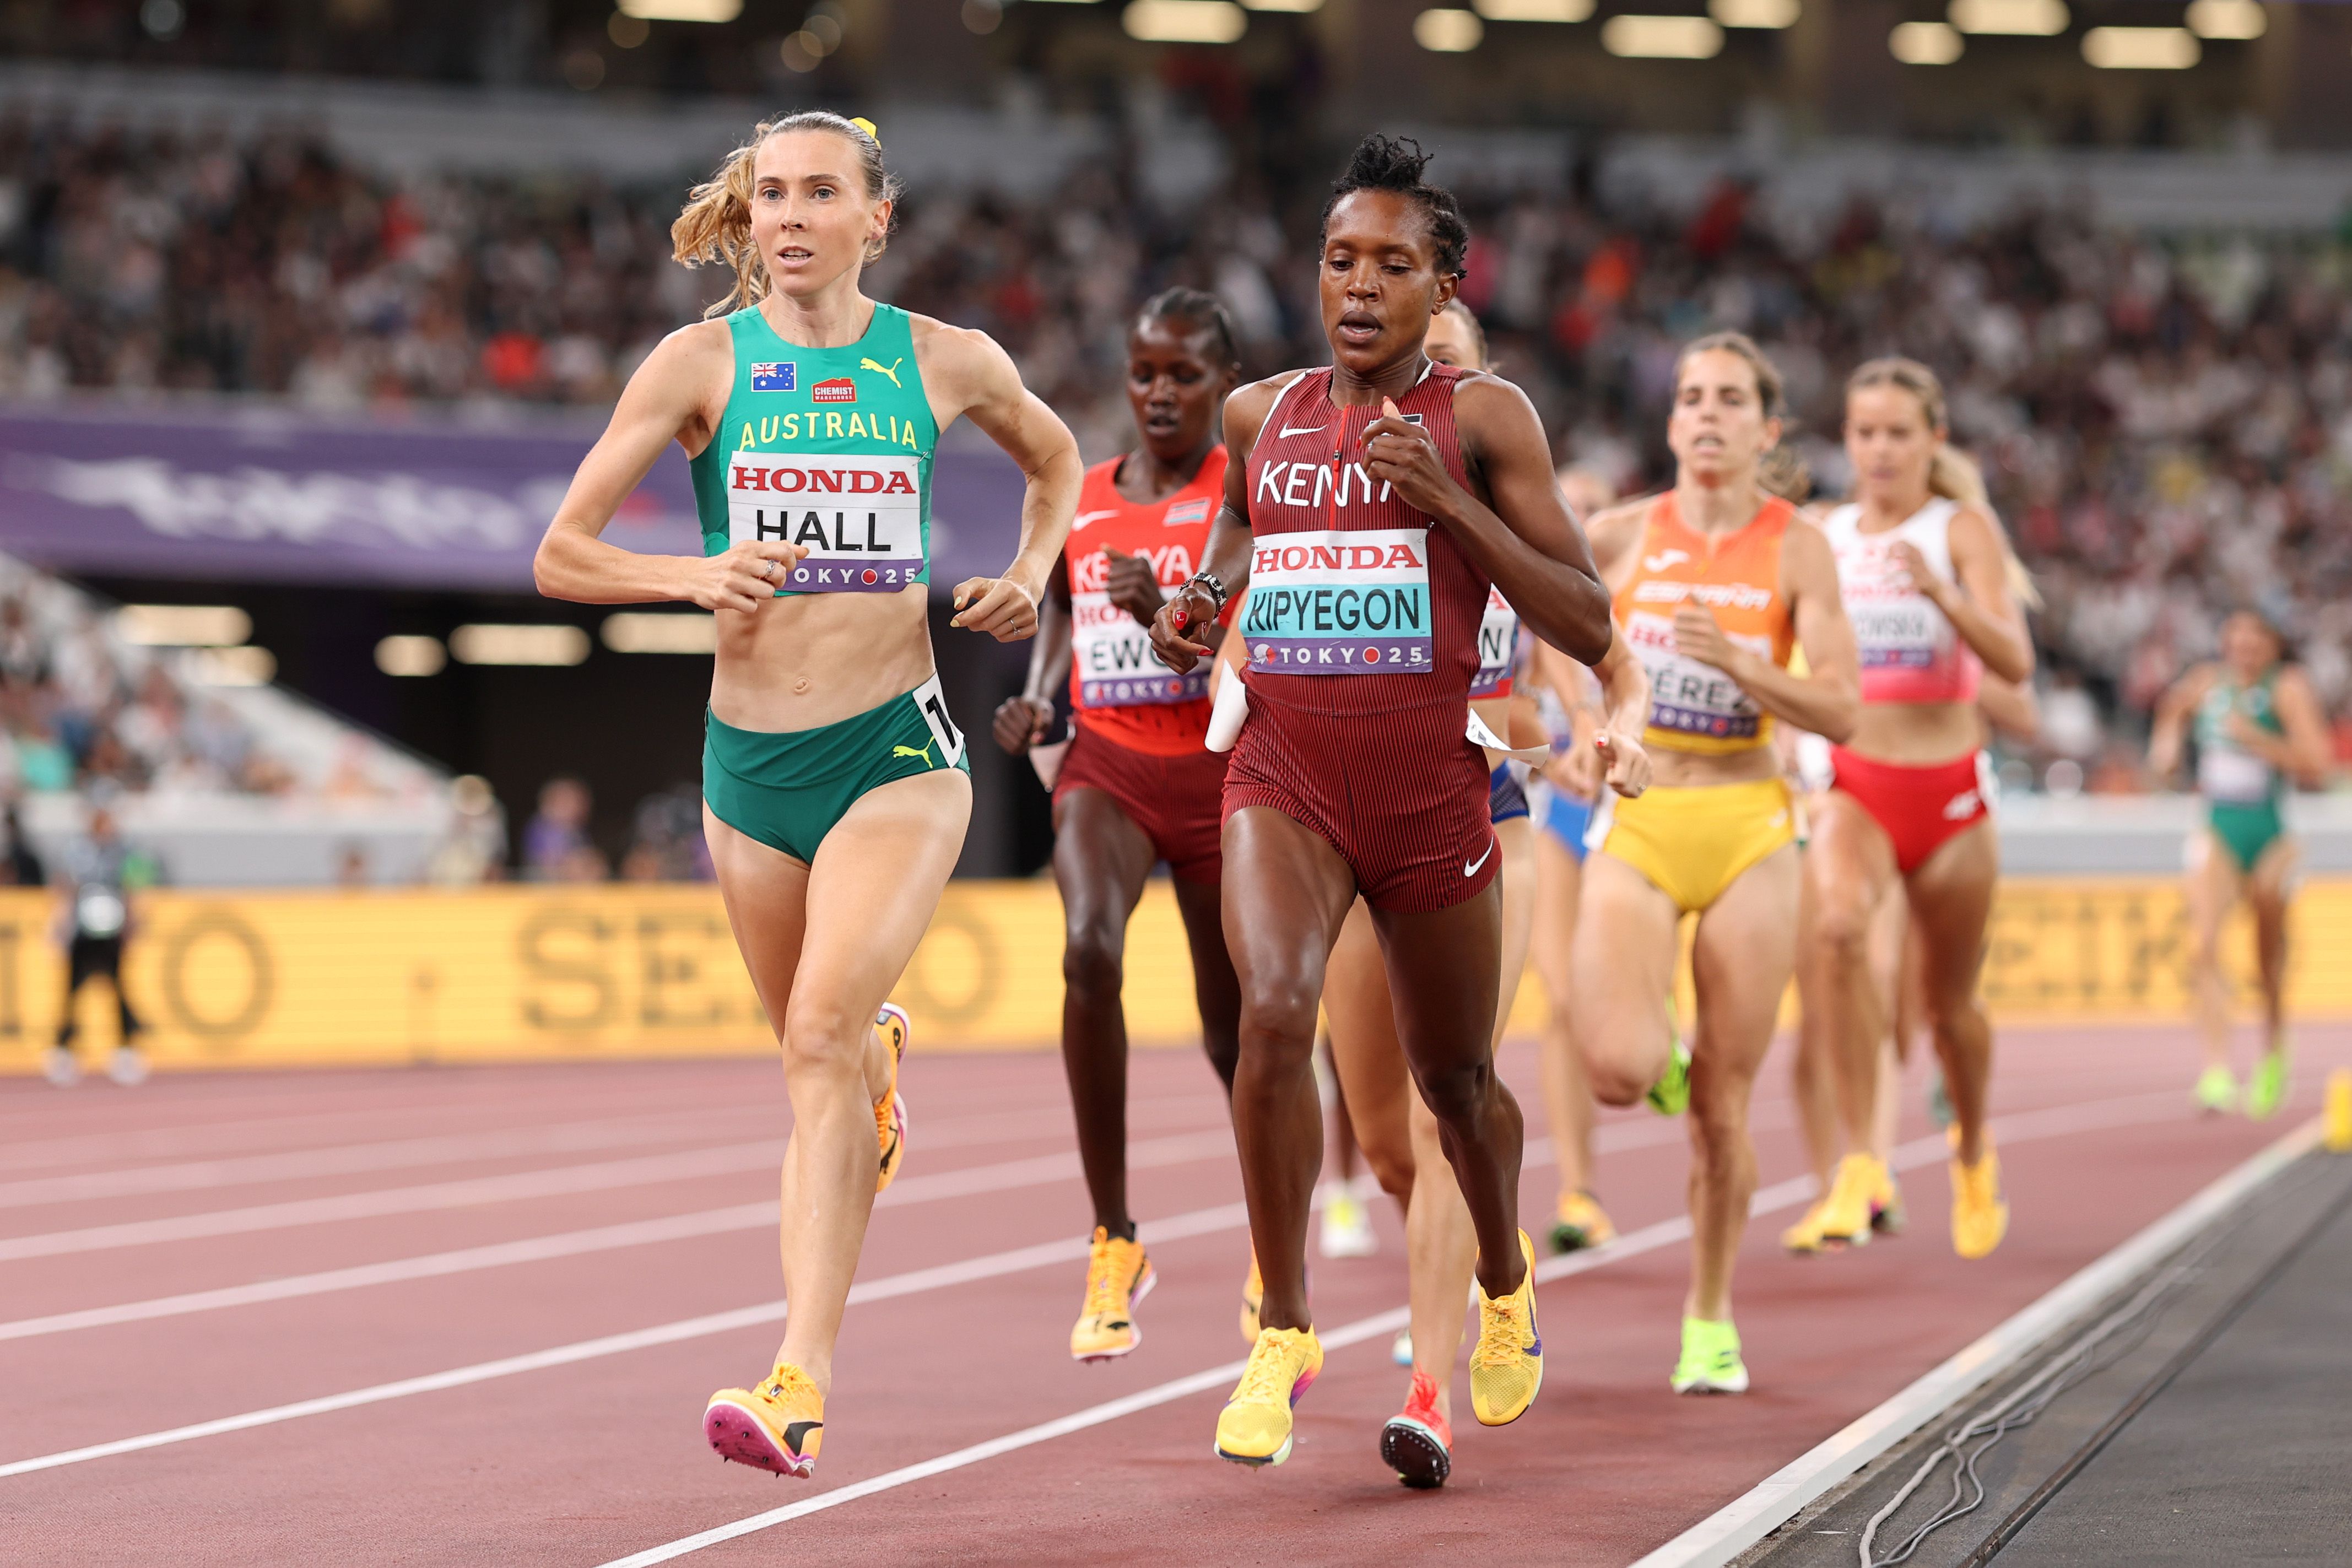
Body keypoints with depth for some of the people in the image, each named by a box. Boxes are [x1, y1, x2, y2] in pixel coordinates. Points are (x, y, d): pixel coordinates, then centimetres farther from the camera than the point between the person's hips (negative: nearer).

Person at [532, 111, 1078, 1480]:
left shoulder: (947, 363, 2)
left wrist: (1030, 578, 7)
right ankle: (882, 1058, 57)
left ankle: (802, 1386, -25)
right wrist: (696, 576, -18)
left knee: (823, 1030, -21)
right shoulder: (703, 362, -1)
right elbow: (561, 555, -1)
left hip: (899, 751, -2)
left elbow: (1056, 458, 24)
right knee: (820, 1054, 16)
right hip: (751, 761, 2)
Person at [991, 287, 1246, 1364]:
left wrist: (1167, 612, -31)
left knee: (1235, 1033, 6)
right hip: (1105, 762, 2)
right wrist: (1037, 694, 7)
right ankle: (1113, 1243, -20)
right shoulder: (1079, 499, 9)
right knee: (1090, 950, -28)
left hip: (1219, 770, -2)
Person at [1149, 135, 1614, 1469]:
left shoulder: (1484, 418, -3)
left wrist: (1449, 500, -17)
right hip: (1284, 772, 2)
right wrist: (1201, 604, 3)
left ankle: (1507, 1284, 46)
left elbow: (1588, 626, -8)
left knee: (1456, 1079, 14)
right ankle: (1285, 1336, -14)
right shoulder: (1260, 416, 7)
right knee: (1274, 1013, -25)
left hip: (1430, 785, -1)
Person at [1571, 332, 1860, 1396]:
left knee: (1722, 1103, 2)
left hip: (1748, 834, 0)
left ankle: (1711, 1317, 20)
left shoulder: (1797, 549, -2)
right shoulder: (1622, 535, 2)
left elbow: (1841, 713, -8)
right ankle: (1655, 1042, 18)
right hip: (1636, 827, 0)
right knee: (1619, 1072, -21)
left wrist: (1736, 662, -22)